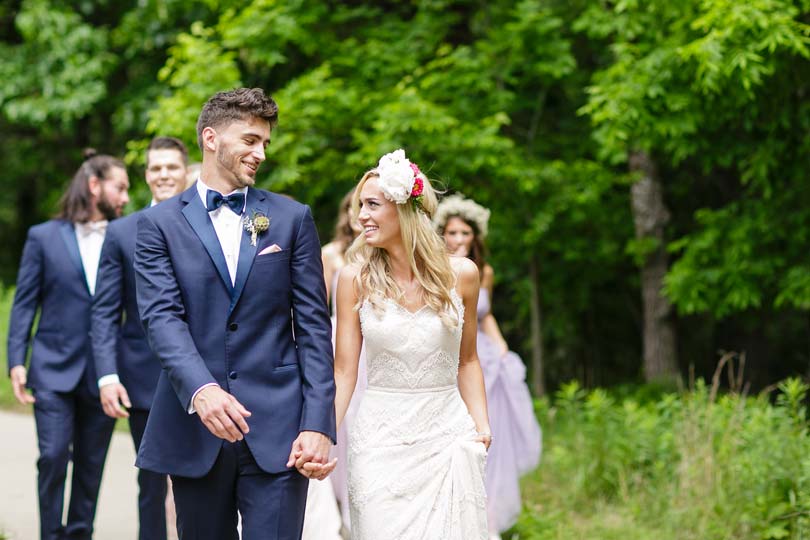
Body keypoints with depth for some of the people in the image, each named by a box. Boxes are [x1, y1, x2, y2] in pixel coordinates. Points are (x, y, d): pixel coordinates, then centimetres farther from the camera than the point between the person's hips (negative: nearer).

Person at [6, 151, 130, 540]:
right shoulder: (44, 237, 3)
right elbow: (24, 304, 2)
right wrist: (16, 362, -6)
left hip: (102, 374, 2)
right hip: (54, 368, -2)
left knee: (91, 465, 7)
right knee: (53, 457, -6)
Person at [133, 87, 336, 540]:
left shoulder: (292, 218, 8)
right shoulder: (160, 223, 5)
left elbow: (314, 326, 3)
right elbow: (162, 316, -8)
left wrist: (318, 425, -6)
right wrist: (201, 389, -26)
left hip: (277, 432, 0)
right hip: (194, 430, 0)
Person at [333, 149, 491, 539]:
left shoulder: (461, 274, 0)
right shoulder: (355, 278, -2)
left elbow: (466, 361, 11)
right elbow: (344, 371, -2)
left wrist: (481, 426, -1)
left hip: (448, 435, 1)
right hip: (380, 440, -1)